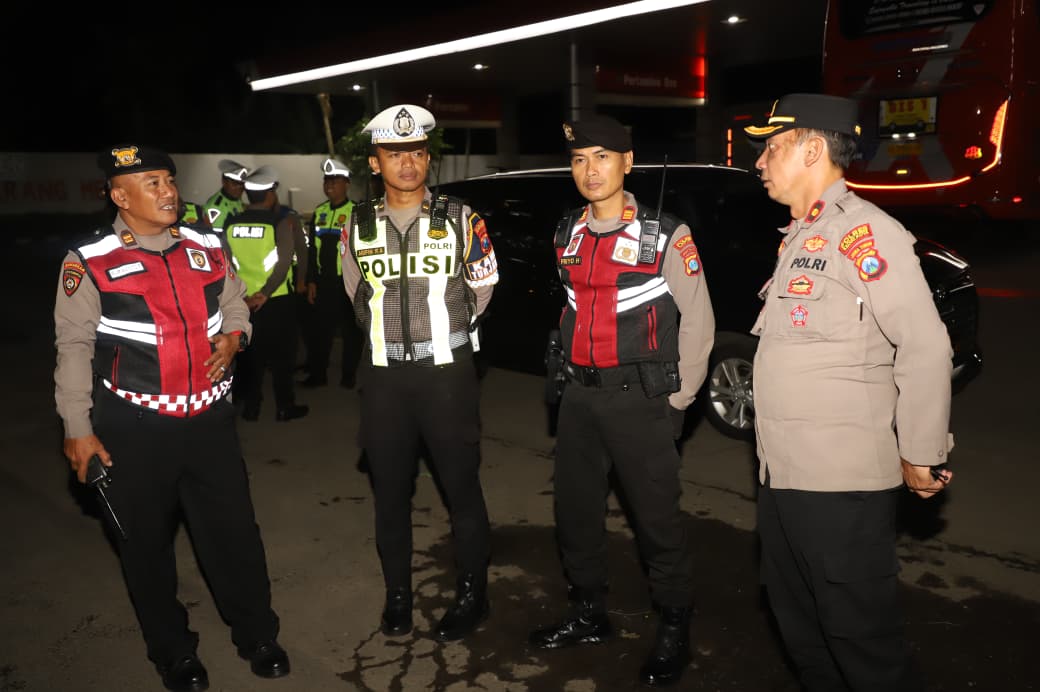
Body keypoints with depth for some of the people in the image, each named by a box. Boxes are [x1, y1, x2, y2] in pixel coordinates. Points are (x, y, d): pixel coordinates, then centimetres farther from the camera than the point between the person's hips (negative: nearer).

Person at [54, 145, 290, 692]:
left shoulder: (205, 247, 4)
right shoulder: (89, 262, -9)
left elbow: (235, 307, 17)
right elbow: (75, 347, -6)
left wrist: (232, 336, -5)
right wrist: (77, 428, -6)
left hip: (209, 419, 3)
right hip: (134, 427, -3)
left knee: (234, 529, 10)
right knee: (147, 543, 13)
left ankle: (257, 636, 31)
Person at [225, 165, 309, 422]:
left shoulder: (231, 224, -1)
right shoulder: (281, 222, -12)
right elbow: (284, 262, -19)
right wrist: (265, 293, -17)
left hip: (244, 301, 4)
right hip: (276, 299, -3)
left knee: (250, 353, 15)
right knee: (280, 354, 9)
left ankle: (250, 406, 22)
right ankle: (284, 407, 16)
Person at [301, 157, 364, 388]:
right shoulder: (319, 212, 10)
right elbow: (312, 249, 13)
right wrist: (311, 281, 8)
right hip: (324, 281, 5)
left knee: (351, 330, 7)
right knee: (318, 328, 9)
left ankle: (349, 376, 18)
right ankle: (317, 374, 20)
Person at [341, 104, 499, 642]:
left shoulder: (460, 219, -3)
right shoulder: (359, 226, 4)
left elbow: (481, 290, 8)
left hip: (447, 371, -2)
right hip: (383, 376, 3)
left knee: (462, 487, 5)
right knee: (389, 490, 12)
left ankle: (472, 594, 22)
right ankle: (397, 593, 28)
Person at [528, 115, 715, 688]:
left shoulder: (665, 236, -8)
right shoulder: (568, 235, 8)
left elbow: (698, 320, -6)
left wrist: (677, 401, -5)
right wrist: (566, 373, 12)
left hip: (638, 398, -6)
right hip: (578, 396, 6)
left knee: (656, 519, 2)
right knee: (575, 511, 14)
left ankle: (674, 631, 21)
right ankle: (588, 615, 34)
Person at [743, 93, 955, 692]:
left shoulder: (862, 231, -14)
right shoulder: (801, 236, 15)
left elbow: (925, 347, -17)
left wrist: (921, 457, -11)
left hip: (842, 485, -9)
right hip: (782, 476, 9)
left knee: (863, 640, 5)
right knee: (801, 627, 21)